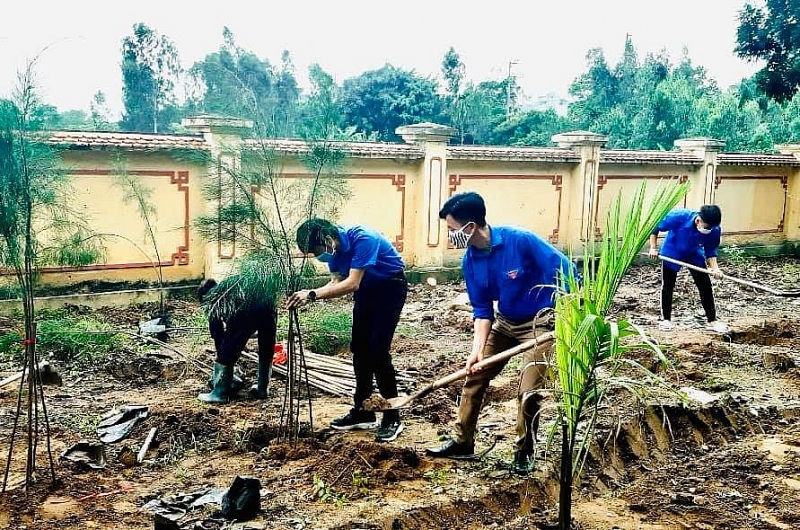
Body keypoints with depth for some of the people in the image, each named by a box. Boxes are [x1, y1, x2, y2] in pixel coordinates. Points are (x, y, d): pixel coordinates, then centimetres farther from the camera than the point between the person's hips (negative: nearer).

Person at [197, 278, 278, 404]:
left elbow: (217, 335, 25)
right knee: (266, 350, 23)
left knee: (227, 351, 11)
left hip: (247, 307, -5)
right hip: (268, 303, 6)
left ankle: (220, 392, 18)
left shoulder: (212, 299, 24)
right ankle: (263, 389, 33)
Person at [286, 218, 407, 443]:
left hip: (390, 287, -8)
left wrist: (313, 294, -40)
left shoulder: (362, 239, -32)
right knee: (360, 348, 6)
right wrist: (307, 296, -21)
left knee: (378, 350, -15)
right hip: (367, 289, 8)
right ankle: (362, 411, 16)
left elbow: (352, 284, -36)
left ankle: (392, 418, -7)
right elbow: (338, 282, -5)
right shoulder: (333, 248, -8)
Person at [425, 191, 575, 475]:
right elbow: (482, 310, -3)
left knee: (529, 392, -11)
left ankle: (524, 450, 14)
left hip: (540, 323, -6)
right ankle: (462, 441, 22)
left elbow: (565, 271, -22)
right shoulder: (470, 261, -9)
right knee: (475, 376, 6)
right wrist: (478, 347, -16)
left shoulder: (521, 241, -29)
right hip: (505, 321, 6)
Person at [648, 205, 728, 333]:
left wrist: (715, 267, -28)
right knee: (667, 286, 3)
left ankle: (712, 321, 9)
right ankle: (666, 319, 17)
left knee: (705, 286, -2)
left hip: (695, 255, 2)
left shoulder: (715, 230, -27)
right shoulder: (679, 216, -36)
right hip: (672, 253, -2)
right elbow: (655, 227, -21)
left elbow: (710, 250, -11)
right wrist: (653, 248, -21)